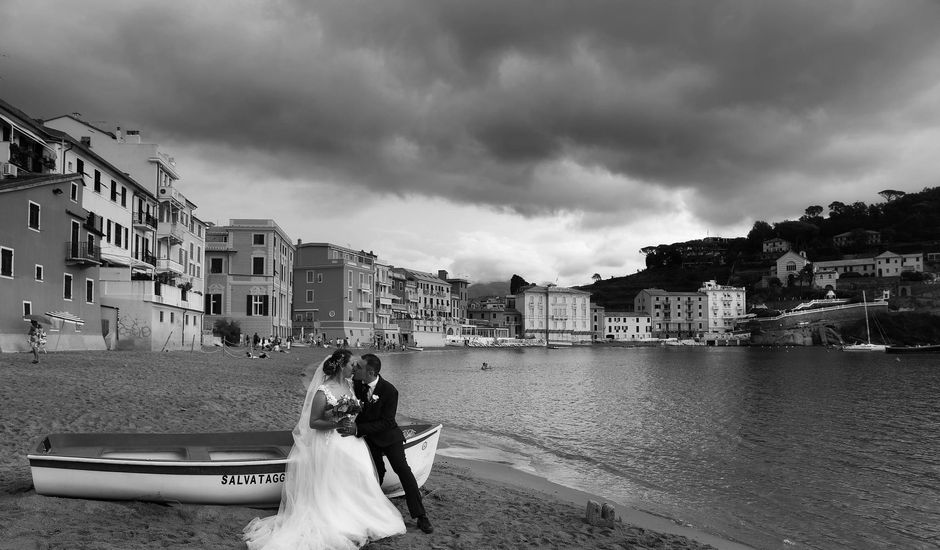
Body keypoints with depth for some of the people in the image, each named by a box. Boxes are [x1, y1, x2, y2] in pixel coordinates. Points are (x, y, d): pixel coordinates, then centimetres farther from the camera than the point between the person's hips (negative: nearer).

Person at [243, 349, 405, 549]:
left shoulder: (348, 385, 3)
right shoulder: (323, 391, -19)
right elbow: (313, 422, -14)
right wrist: (335, 424, -25)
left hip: (351, 444, 8)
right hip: (331, 445, -8)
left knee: (353, 485, 13)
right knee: (332, 489, 3)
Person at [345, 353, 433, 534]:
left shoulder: (389, 391, -26)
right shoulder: (356, 384, -12)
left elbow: (385, 423, -26)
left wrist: (358, 429, -34)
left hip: (388, 436, -4)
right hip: (367, 438, 4)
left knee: (403, 470, -11)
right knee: (376, 473, 8)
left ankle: (420, 516, -8)